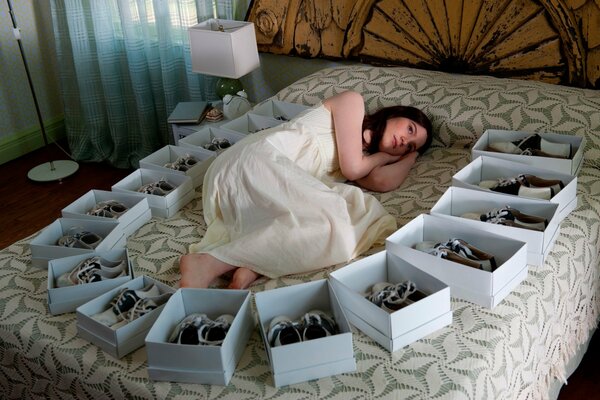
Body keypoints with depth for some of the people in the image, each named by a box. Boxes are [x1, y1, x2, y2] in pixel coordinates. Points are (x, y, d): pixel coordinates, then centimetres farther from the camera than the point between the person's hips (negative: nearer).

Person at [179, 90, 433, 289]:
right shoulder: (352, 101, 12)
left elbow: (384, 182, 8)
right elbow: (351, 169, 0)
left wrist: (411, 155, 29)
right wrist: (384, 155, 21)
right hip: (258, 157, -7)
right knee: (330, 224, -27)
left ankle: (253, 266, -30)